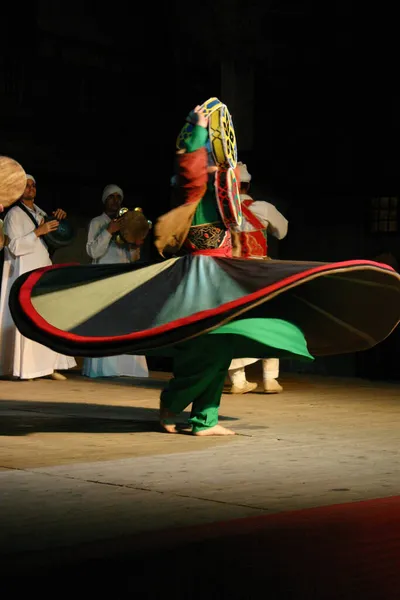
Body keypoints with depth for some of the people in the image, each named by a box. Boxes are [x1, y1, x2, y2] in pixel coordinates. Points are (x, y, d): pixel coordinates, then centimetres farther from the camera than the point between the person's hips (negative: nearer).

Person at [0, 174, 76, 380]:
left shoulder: (39, 213, 16)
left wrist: (60, 216, 6)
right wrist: (38, 232, -19)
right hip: (25, 273, -7)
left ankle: (49, 365, 3)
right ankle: (22, 368, -9)